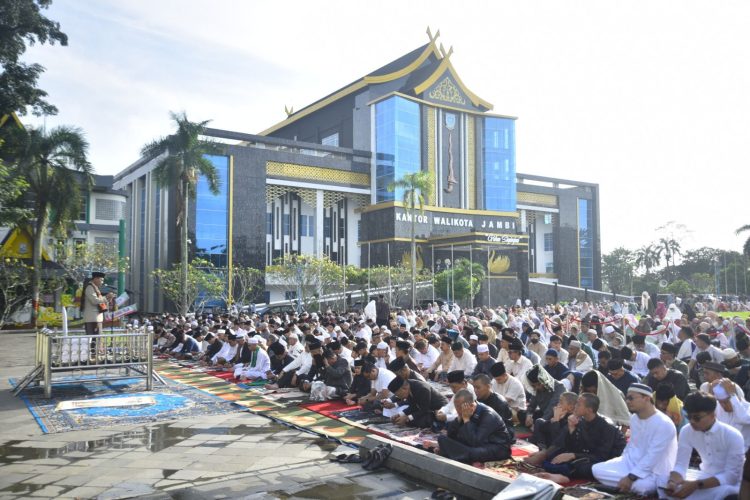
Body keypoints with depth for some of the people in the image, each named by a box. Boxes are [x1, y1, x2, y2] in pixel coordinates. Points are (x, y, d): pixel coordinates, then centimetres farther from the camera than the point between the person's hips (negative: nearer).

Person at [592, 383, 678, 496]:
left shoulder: (664, 424, -21)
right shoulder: (634, 418, 6)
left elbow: (653, 457, -25)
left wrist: (631, 477, -26)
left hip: (654, 471, -7)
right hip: (632, 462, 7)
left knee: (640, 485, -39)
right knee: (597, 469, -10)